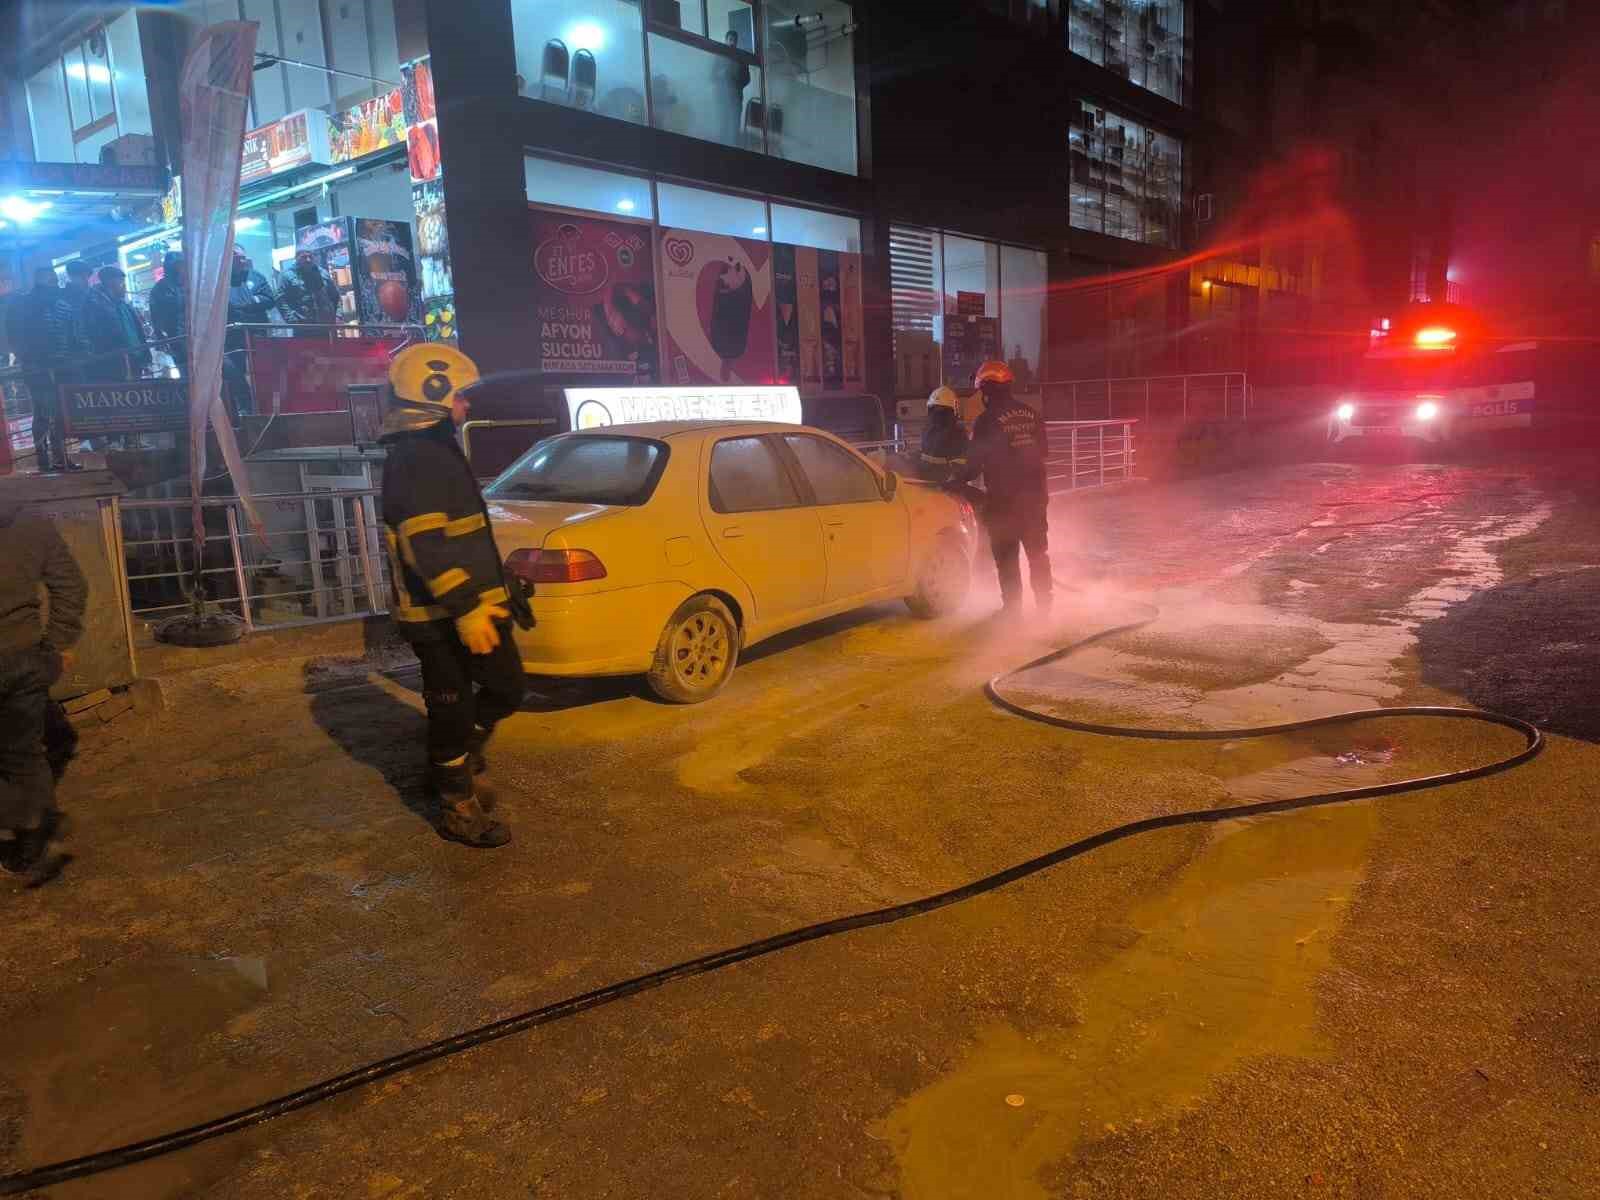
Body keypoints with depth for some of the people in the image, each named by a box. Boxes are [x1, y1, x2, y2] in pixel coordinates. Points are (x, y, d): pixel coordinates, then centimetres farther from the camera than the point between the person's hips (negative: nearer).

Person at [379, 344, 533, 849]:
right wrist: (465, 609, -30)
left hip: (466, 605, 10)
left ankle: (454, 770, 33)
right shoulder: (417, 458, -17)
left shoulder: (433, 450, 17)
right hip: (442, 615, -10)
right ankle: (459, 811, 16)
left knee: (505, 688, 17)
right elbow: (427, 545, -27)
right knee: (453, 709, 2)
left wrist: (492, 593, 28)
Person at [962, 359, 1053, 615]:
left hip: (1004, 500, -5)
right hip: (1035, 495, 6)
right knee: (1038, 552, 15)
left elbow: (976, 460, -11)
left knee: (1006, 556, 4)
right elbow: (1042, 451, 14)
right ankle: (1044, 603, 21)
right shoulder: (1032, 415, 5)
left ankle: (1012, 605, 6)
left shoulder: (987, 420, -14)